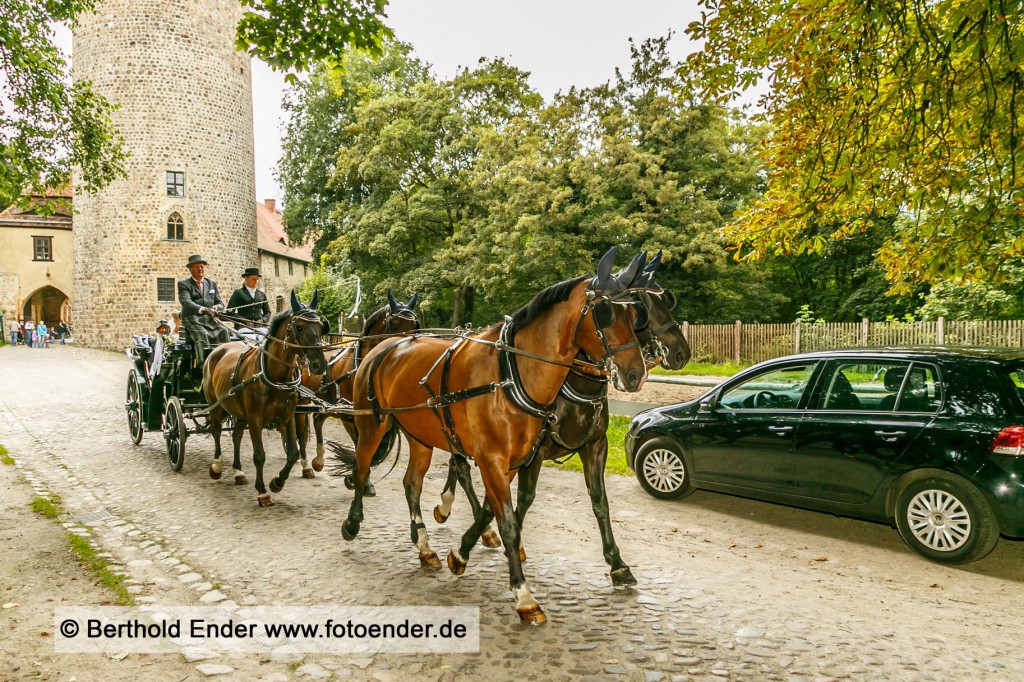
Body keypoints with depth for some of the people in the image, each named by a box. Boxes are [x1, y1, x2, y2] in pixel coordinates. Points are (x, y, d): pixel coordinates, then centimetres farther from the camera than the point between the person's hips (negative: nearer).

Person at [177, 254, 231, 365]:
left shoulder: (212, 283, 22)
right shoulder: (183, 284, 6)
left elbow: (220, 303, 16)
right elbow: (186, 302, -12)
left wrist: (215, 308, -11)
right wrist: (203, 309, -31)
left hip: (210, 319, 4)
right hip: (192, 319, -4)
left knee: (224, 331, -24)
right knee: (202, 334, -32)